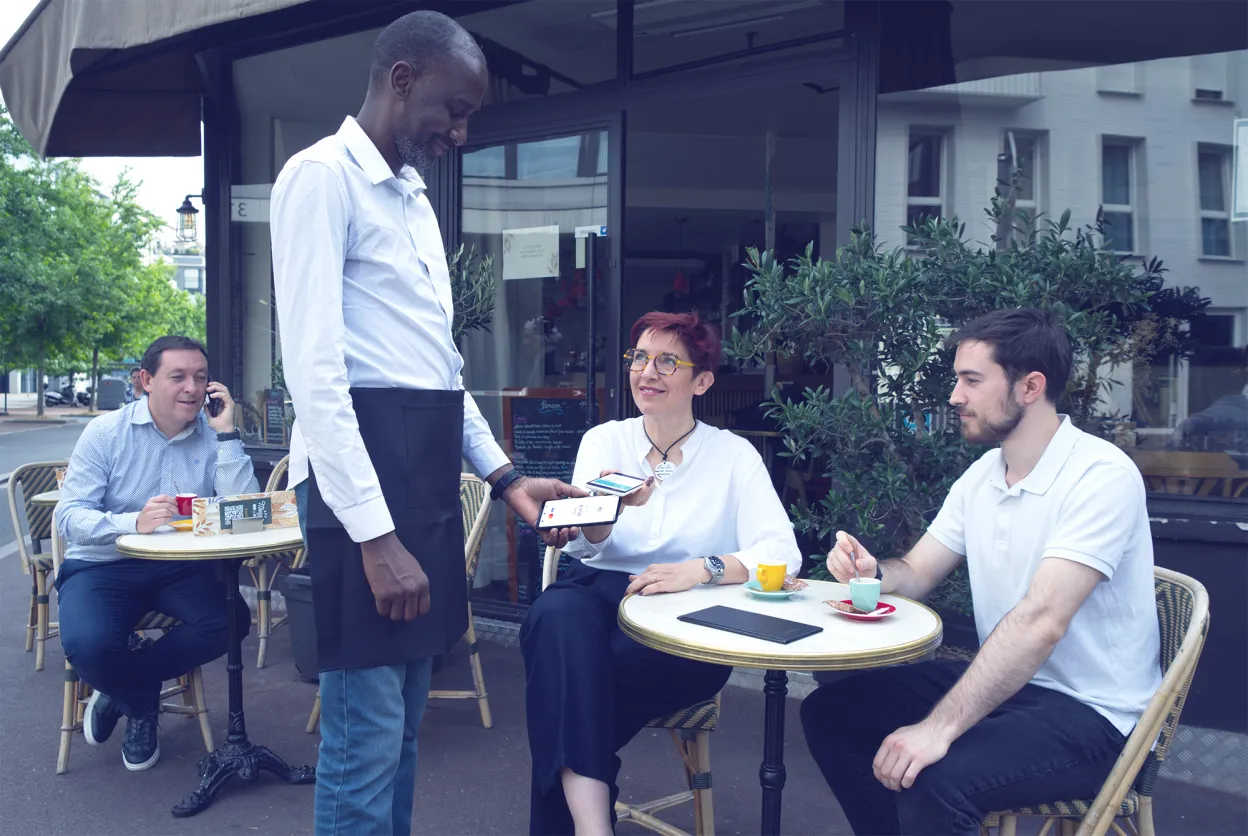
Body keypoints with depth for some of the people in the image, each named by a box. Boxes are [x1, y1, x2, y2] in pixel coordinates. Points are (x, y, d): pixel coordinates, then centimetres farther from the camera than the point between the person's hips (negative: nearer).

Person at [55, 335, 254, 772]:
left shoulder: (213, 436, -1)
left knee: (232, 620, -24)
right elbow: (68, 516, -14)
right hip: (103, 566, -2)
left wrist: (226, 434, -20)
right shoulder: (106, 432, -6)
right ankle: (143, 706, 7)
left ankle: (121, 688, 2)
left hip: (179, 569, 2)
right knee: (89, 644, -31)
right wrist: (134, 522, -34)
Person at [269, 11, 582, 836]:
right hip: (361, 475, -8)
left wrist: (506, 477, 14)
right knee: (368, 732, -1)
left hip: (430, 475, 9)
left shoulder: (416, 198, 20)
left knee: (403, 722, 15)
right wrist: (374, 535, -21)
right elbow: (315, 372, -17)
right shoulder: (323, 176, -7)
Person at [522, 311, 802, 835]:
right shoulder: (603, 441, 13)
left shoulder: (733, 454, 8)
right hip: (600, 593, 2)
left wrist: (703, 569, -21)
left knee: (572, 677, -32)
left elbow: (782, 553, -4)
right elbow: (585, 546, -3)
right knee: (560, 614, -35)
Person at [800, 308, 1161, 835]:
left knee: (934, 779, -32)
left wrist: (940, 727, -36)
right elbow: (914, 576, 9)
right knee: (829, 711, 1)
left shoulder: (1101, 476, -20)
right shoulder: (982, 475, 6)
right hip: (1004, 681, 8)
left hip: (1089, 712, -8)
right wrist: (872, 571, -15)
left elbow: (1040, 622, -31)